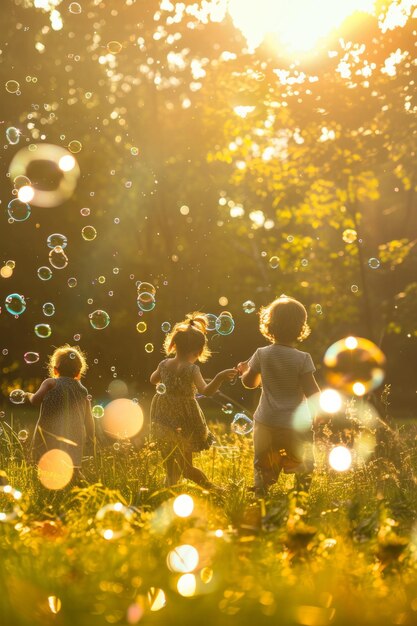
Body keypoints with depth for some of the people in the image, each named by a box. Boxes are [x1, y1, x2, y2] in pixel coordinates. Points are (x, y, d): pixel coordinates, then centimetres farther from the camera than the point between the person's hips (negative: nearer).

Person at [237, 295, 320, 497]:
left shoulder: (262, 355, -6)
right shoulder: (302, 359, -15)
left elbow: (250, 382, 9)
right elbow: (312, 393, -13)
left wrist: (245, 370, 29)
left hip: (266, 423, 3)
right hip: (296, 425, -3)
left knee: (263, 466, 16)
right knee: (303, 467, 14)